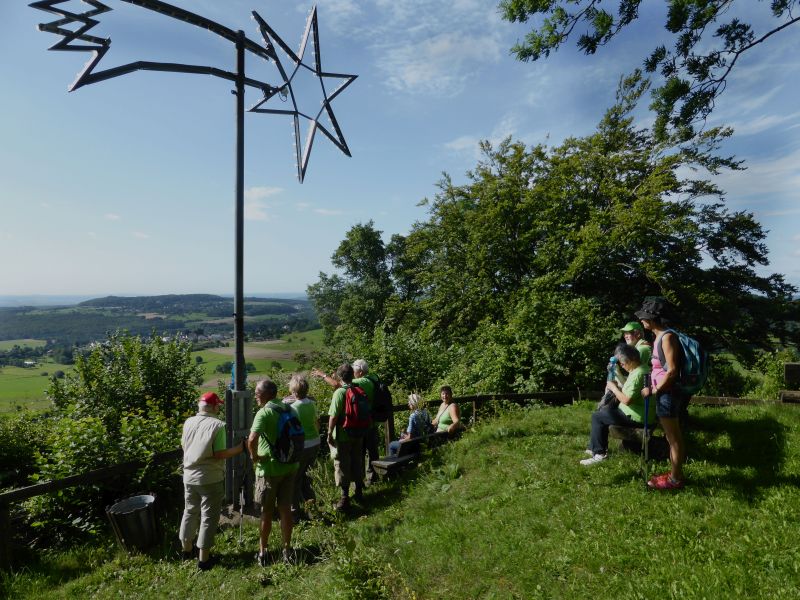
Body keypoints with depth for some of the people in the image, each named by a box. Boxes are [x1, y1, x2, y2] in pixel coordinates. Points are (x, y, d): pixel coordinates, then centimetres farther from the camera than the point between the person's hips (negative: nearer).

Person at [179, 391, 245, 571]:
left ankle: (186, 550, 38)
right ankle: (203, 559, 14)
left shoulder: (188, 422, -1)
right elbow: (219, 454, -21)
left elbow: (184, 446, 13)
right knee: (208, 517, 6)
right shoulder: (217, 425, -19)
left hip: (189, 476, 6)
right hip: (211, 479, -6)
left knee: (190, 512, 22)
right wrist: (241, 447, -11)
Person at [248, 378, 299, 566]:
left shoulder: (264, 413, -17)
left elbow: (252, 439, -31)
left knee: (266, 511, 11)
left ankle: (262, 552, 25)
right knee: (286, 509, 14)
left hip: (270, 468, -5)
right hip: (290, 466, 6)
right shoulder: (289, 409, 4)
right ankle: (287, 550, 24)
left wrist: (254, 456, -14)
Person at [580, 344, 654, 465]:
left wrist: (614, 388, -14)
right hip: (639, 412, 10)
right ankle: (595, 447, 24)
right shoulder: (640, 369, 8)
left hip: (636, 417, -10)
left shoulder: (637, 374, -24)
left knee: (596, 416, -3)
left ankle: (599, 453, 2)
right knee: (604, 410, 22)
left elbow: (626, 400, -28)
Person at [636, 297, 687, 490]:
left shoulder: (667, 337, -18)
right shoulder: (659, 336, 10)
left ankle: (675, 479, 15)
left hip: (667, 393, -10)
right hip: (664, 393, 10)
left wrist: (653, 390, -15)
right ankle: (673, 473, 31)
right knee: (672, 437, 19)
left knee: (674, 438, 3)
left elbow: (672, 371, -22)